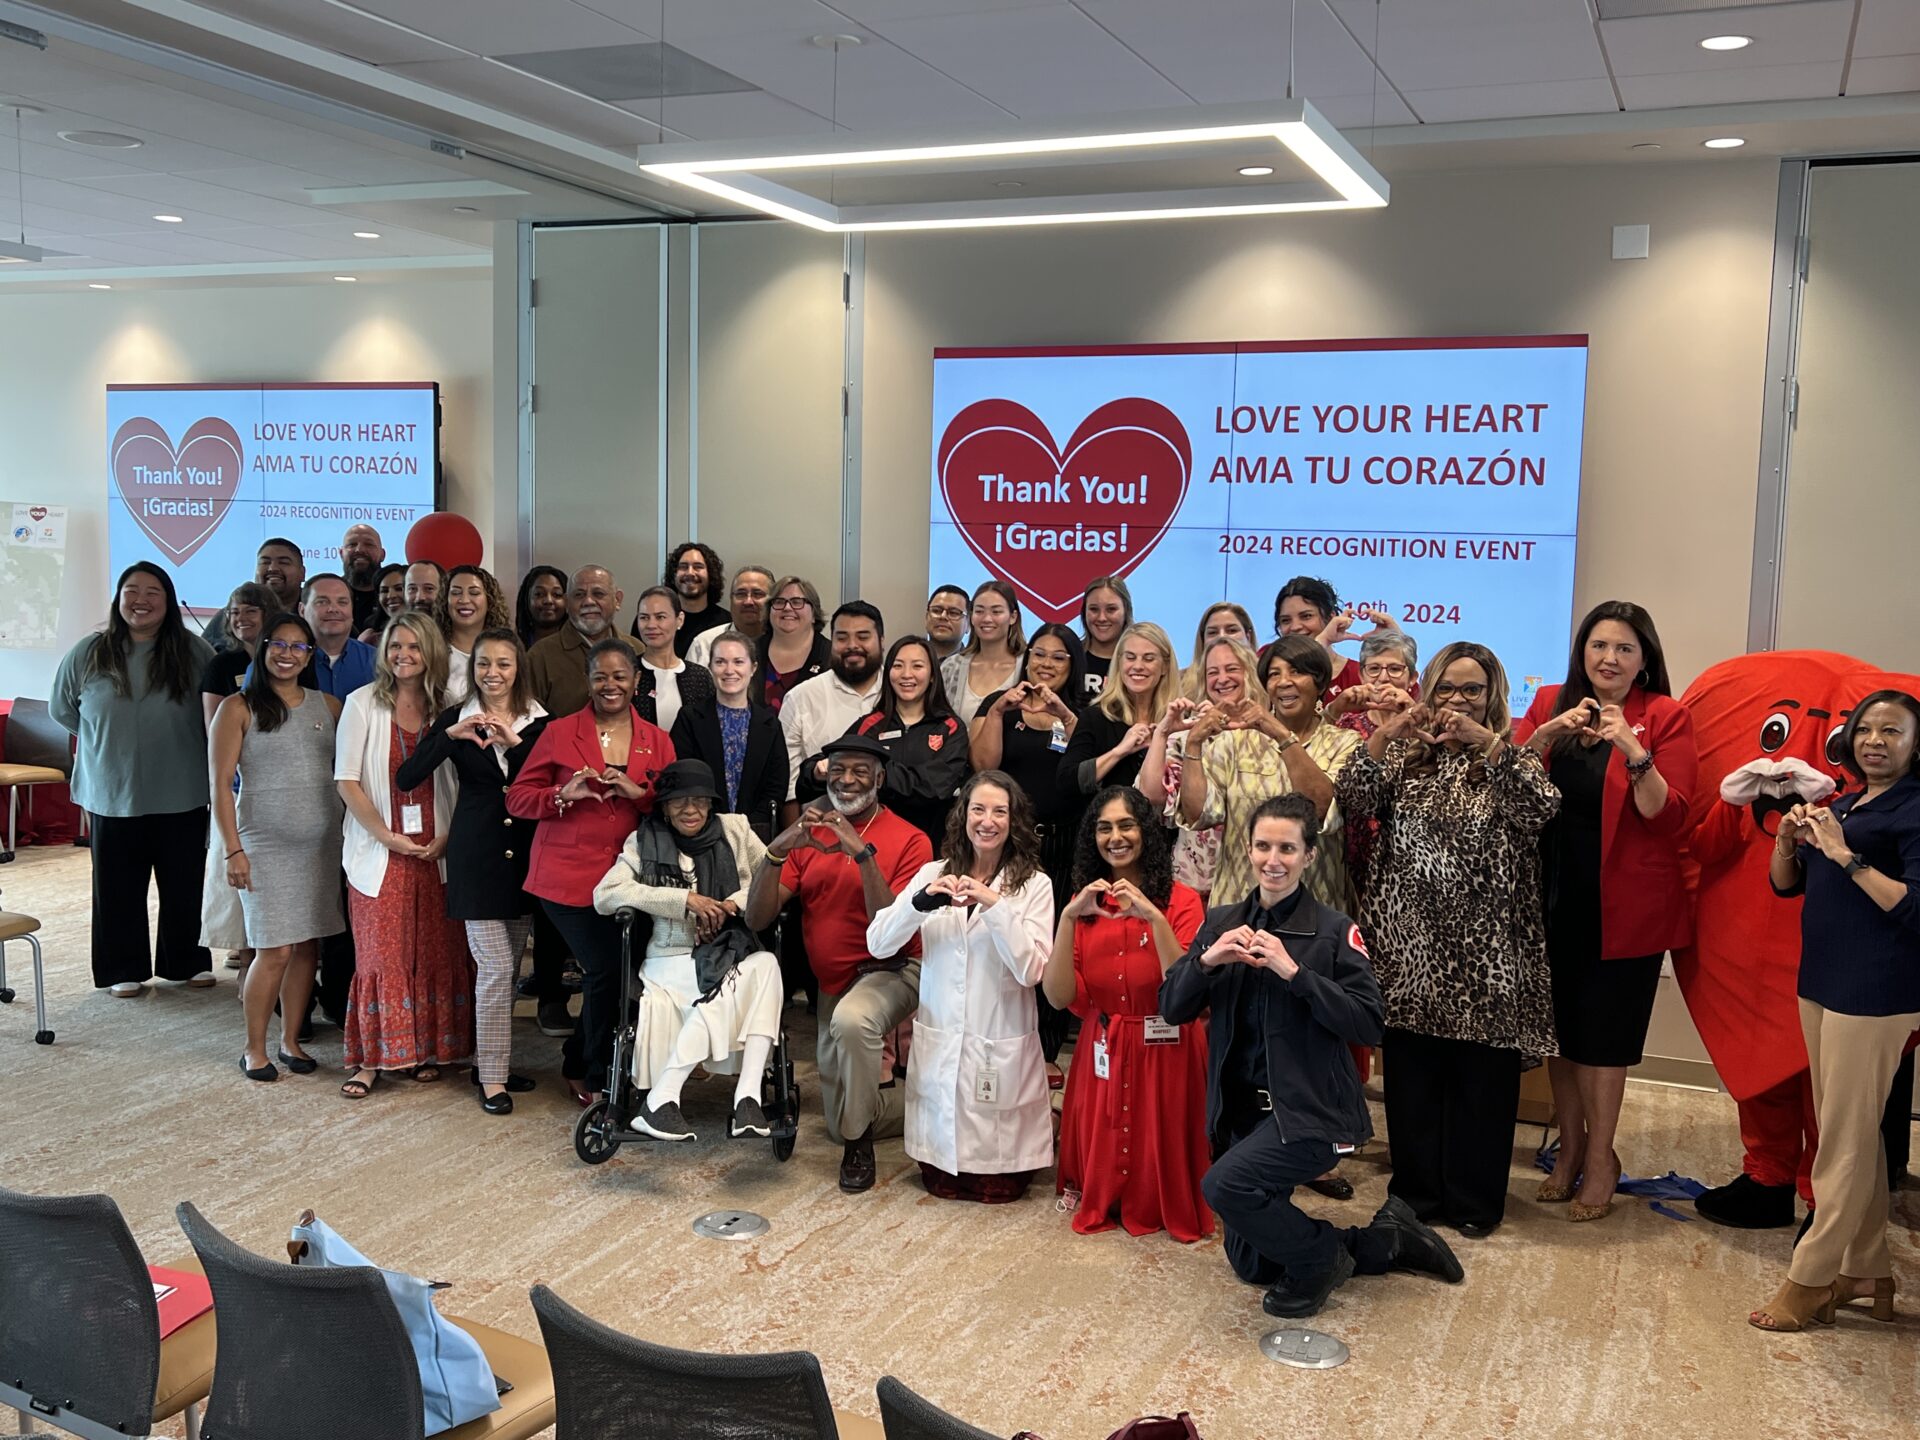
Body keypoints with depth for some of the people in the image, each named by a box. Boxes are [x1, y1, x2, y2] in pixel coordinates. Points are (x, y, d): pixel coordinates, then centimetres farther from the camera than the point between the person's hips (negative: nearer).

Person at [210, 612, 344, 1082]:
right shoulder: (239, 708, -2)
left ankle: (291, 1041, 22)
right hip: (266, 844, -4)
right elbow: (221, 784, -4)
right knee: (276, 950, -5)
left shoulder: (328, 706, 9)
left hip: (322, 843, 4)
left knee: (308, 946, 7)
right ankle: (254, 1048, 11)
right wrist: (232, 849, -10)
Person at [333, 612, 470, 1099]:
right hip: (381, 851, -2)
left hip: (436, 851, 2)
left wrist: (446, 836, -8)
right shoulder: (363, 704, 0)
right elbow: (346, 781, -4)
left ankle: (428, 1050, 16)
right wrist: (386, 836, -11)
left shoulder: (445, 710, 5)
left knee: (436, 953, 4)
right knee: (381, 953, -2)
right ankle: (370, 1058, 6)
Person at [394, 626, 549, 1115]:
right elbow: (407, 778, -11)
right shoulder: (456, 717, -2)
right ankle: (492, 1078, 4)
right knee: (495, 968, -7)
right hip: (476, 854, -3)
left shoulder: (538, 722, 4)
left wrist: (515, 742, -21)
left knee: (509, 965, 12)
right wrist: (449, 735, -23)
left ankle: (493, 1060, 27)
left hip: (525, 854, 3)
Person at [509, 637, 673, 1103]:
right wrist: (565, 794, -18)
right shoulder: (559, 732, 2)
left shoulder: (657, 741, 9)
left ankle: (579, 1065, 31)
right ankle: (596, 1077, 14)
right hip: (569, 876, -3)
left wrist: (638, 792, -14)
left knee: (607, 975, 7)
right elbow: (518, 797, 0)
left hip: (627, 879, 3)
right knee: (606, 970, -7)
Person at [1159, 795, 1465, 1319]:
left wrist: (1294, 971, -25)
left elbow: (1368, 1026, -18)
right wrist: (1206, 961, -18)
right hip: (1242, 1108, 6)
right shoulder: (1221, 923, 4)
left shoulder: (1334, 931, -10)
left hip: (1309, 1109, -6)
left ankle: (1320, 1256, -1)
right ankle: (1386, 1240, 31)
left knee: (1224, 1183, -30)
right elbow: (1171, 1009, 0)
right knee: (1250, 1265, 14)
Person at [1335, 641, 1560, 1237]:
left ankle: (1474, 1200, 19)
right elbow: (1351, 802, -6)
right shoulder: (1405, 756, 10)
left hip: (1485, 950, -2)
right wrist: (1383, 736, -19)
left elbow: (1542, 807, -17)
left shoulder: (1513, 759, 5)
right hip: (1410, 942, 2)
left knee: (1482, 1076, 4)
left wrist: (1486, 742, -26)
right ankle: (1416, 1191, 22)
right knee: (1411, 1072, 7)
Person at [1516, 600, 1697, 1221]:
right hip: (1555, 895, 3)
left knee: (1602, 1031, 3)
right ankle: (1571, 1145, 29)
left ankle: (1599, 1157, 20)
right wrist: (1548, 734, -18)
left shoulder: (1666, 717, -3)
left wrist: (1633, 750, -25)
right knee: (1559, 1024, 12)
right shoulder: (1550, 704, 6)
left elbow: (1668, 815, -12)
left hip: (1623, 904, -3)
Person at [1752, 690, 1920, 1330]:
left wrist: (1847, 857, -20)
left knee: (1845, 1142, -1)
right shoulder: (1841, 807, 13)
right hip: (1822, 983, 8)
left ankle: (1809, 1280, 6)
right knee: (1854, 1136, 15)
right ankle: (1865, 1271, 25)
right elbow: (1785, 884, 16)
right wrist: (1789, 837, -2)